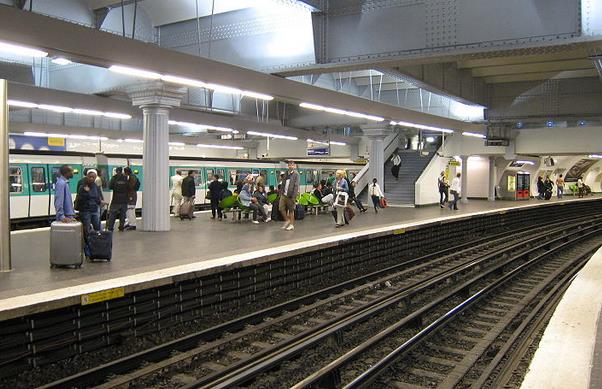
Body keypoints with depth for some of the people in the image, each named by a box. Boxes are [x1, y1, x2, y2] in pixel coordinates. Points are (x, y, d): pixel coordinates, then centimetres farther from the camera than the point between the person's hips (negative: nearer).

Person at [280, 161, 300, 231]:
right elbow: (283, 184, 16)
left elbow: (296, 186, -11)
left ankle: (291, 224, 13)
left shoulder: (296, 174, -6)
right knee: (281, 208, 2)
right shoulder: (286, 174, 13)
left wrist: (293, 196, -16)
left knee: (291, 210, 2)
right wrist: (281, 192, 7)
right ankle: (287, 220, 23)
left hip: (290, 195, -6)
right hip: (284, 194, 6)